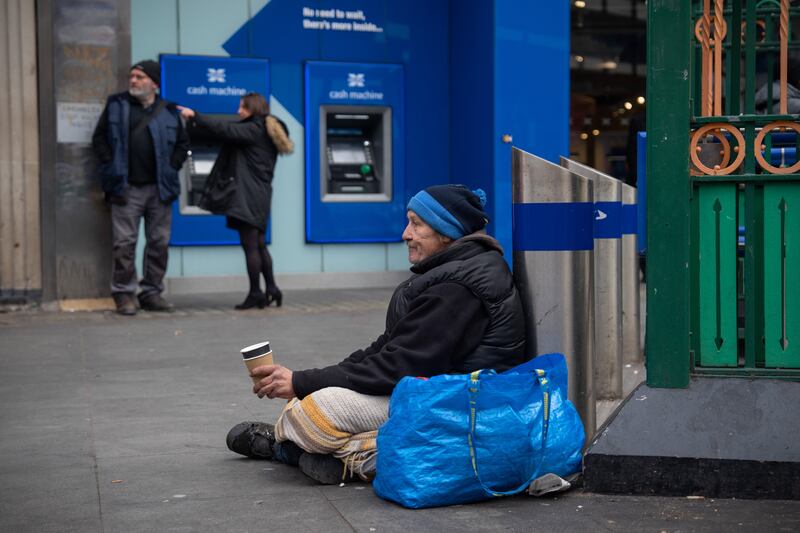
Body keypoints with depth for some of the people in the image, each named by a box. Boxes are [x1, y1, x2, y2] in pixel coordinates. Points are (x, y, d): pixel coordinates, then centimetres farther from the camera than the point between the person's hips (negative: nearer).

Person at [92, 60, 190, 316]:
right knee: (124, 243, -4)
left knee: (159, 243, 5)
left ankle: (152, 293, 14)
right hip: (126, 188, -2)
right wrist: (111, 167, -3)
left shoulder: (168, 111, 7)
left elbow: (182, 143, 14)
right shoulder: (116, 105, 5)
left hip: (159, 189, 2)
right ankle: (124, 294, 1)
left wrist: (171, 168, 2)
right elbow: (99, 138, 7)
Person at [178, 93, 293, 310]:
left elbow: (225, 129, -18)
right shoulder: (267, 131, 18)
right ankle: (271, 288, 14)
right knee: (258, 244, 15)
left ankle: (255, 293, -5)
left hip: (248, 195, -10)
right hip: (260, 195, 10)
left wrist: (195, 116, -14)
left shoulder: (254, 129, -10)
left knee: (250, 245, -7)